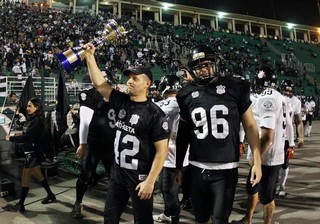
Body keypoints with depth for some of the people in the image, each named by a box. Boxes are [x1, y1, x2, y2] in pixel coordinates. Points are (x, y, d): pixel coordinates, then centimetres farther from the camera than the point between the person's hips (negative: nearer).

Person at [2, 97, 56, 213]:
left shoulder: (37, 122, -19)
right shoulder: (32, 119, 11)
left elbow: (27, 137, -24)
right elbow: (27, 135, 10)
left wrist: (11, 138, -16)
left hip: (33, 153, -10)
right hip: (32, 152, 10)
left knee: (25, 179, -1)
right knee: (38, 175, 18)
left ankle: (20, 205, 10)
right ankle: (50, 195, 30)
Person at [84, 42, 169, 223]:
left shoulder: (155, 113, -16)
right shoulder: (121, 102, 0)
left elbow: (162, 150, -16)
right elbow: (99, 83, 4)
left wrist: (150, 181, -17)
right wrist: (90, 57, -3)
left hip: (140, 177, -6)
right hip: (118, 173, 6)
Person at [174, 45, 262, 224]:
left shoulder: (235, 88, -2)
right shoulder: (187, 94, 3)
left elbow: (250, 125, 2)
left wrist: (257, 161, -3)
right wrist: (178, 166, 15)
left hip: (226, 169, -2)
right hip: (197, 169, 3)